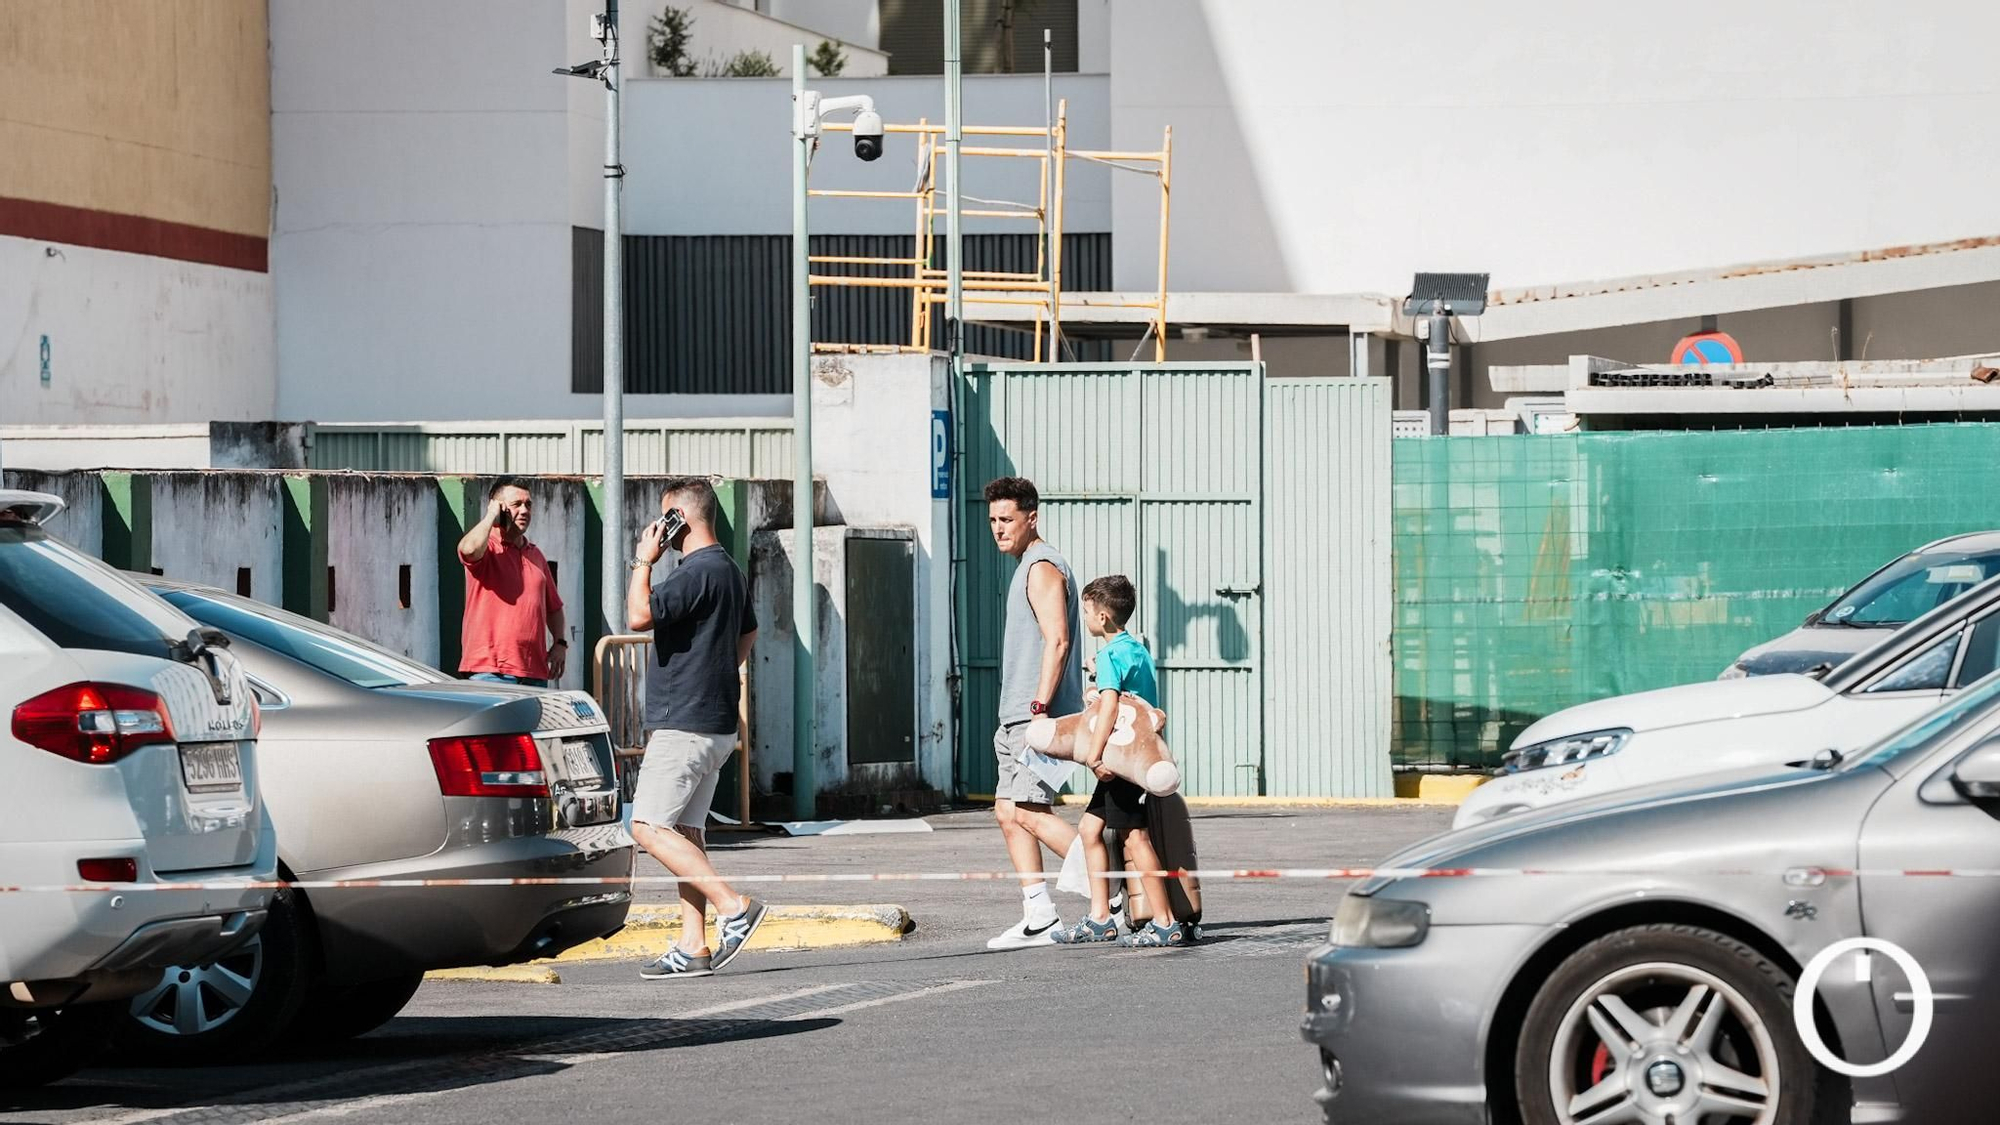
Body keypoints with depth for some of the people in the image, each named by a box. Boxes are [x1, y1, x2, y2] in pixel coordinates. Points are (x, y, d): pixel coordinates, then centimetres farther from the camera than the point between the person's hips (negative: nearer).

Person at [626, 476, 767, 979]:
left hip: (685, 724, -10)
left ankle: (733, 907, -16)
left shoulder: (698, 572, -17)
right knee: (685, 830, 10)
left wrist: (643, 561, -12)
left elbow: (639, 616, -24)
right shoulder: (728, 570, 16)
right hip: (713, 722, 10)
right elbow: (747, 634, 31)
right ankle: (693, 947, 8)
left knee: (649, 827, -10)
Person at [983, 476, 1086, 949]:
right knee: (1008, 812, 7)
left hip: (1038, 715, -11)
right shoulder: (1028, 567, 21)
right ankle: (1039, 918, 6)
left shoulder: (1042, 568, -11)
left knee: (1025, 811, -14)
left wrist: (1039, 710, -25)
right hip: (1020, 716, 11)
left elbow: (1056, 641, -20)